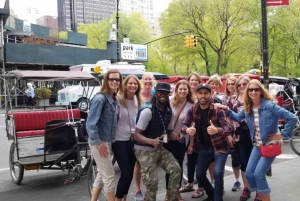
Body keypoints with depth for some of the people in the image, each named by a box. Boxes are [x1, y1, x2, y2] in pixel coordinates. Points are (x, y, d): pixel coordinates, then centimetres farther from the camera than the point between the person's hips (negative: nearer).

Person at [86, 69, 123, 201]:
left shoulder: (114, 99, 7)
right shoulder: (100, 98, -18)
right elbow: (90, 123, -22)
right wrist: (98, 143, -22)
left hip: (107, 141, 9)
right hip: (99, 141, -8)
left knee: (102, 174, 16)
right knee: (109, 175, 0)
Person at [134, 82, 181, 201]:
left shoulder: (169, 113, 2)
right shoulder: (147, 112, -20)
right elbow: (137, 135, -20)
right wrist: (152, 141, -36)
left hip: (160, 149, 6)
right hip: (145, 151, -6)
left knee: (176, 169, -4)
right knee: (152, 182, -9)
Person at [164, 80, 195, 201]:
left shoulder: (191, 105, -3)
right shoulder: (170, 102, -3)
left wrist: (181, 135, -10)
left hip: (181, 140, 0)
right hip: (168, 139, 0)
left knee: (179, 165, 9)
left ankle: (177, 191, 25)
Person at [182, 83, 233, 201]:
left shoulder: (217, 109, -17)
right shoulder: (193, 110, -6)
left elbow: (228, 127, -25)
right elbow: (184, 125, -9)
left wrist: (217, 130, -48)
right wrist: (188, 130, -35)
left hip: (220, 147, -4)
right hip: (204, 148, 4)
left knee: (217, 172, -20)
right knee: (199, 174, 5)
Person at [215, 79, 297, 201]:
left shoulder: (270, 105, -19)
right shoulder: (247, 108, 0)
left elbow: (292, 118, -19)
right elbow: (237, 118, 17)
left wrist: (282, 135, -15)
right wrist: (227, 110, 2)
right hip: (257, 145, 6)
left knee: (258, 174, -12)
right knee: (249, 174, 4)